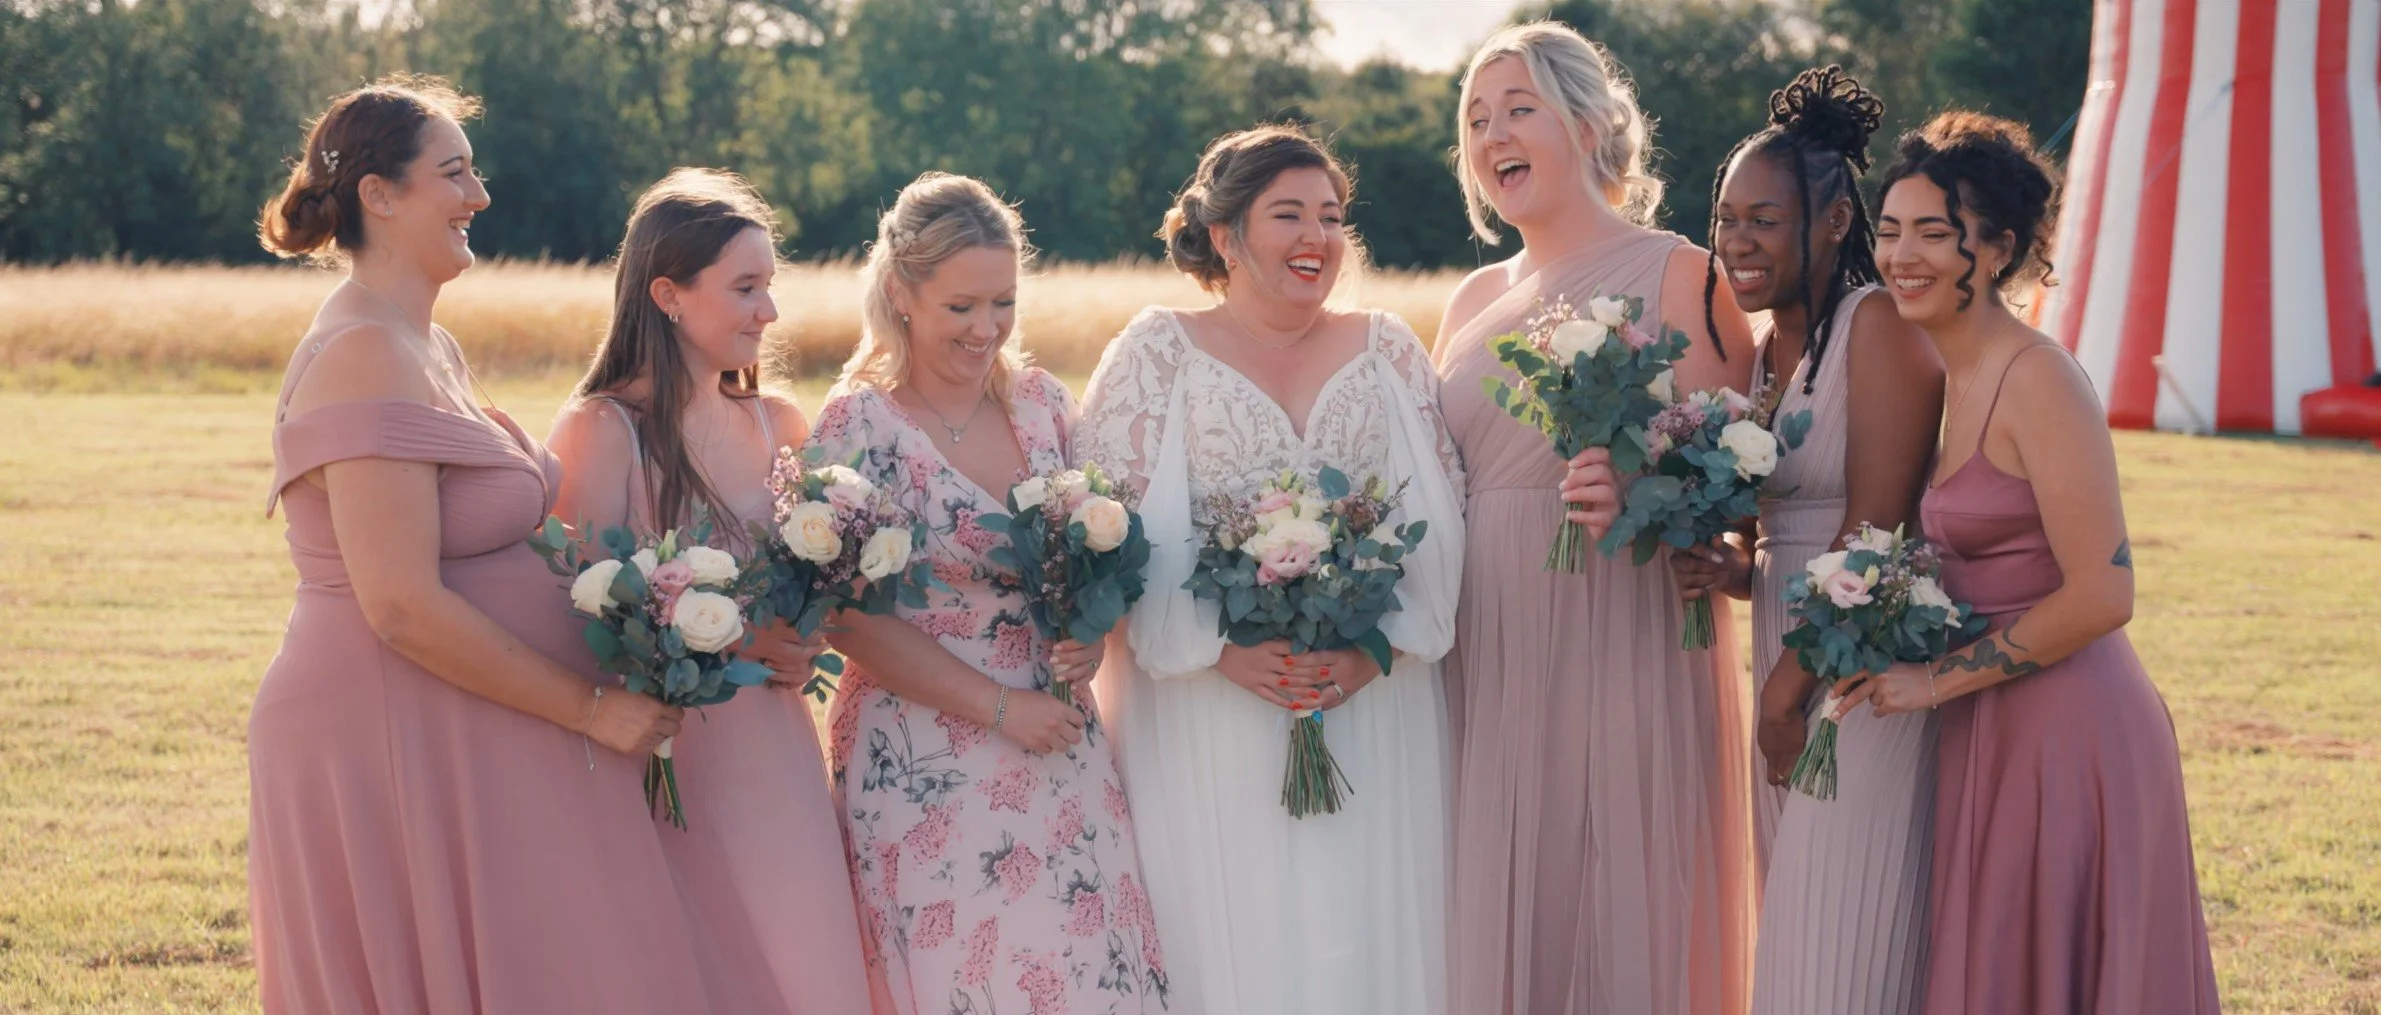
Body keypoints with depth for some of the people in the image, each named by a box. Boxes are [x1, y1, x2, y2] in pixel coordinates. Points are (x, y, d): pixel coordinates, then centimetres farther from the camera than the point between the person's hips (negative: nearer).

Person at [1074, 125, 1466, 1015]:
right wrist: (1220, 649, -16)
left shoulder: (1389, 350, 12)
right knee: (1227, 938, -2)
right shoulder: (1157, 353, 3)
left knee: (1365, 938, 1)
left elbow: (1441, 518, 5)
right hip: (1204, 715, -2)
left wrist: (1379, 648, -10)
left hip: (1374, 703, 2)